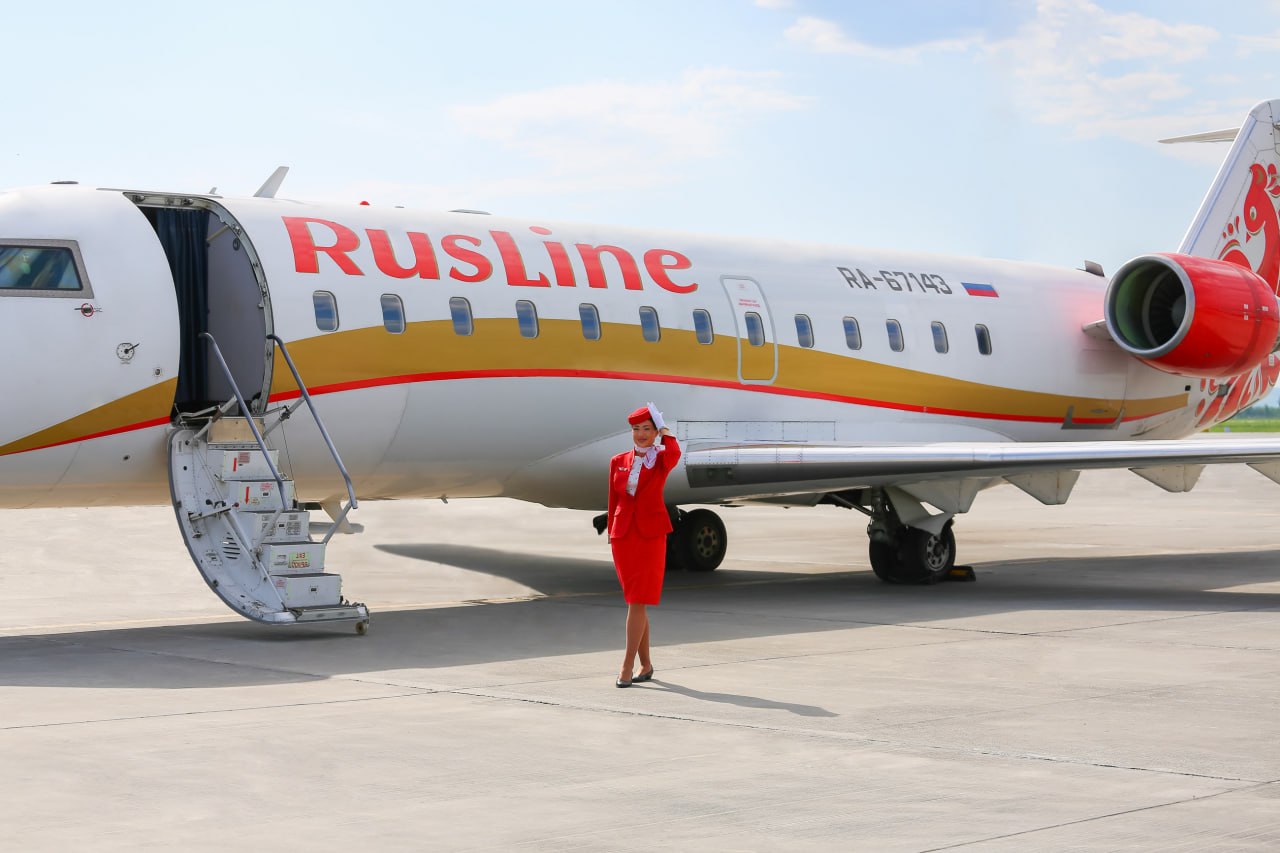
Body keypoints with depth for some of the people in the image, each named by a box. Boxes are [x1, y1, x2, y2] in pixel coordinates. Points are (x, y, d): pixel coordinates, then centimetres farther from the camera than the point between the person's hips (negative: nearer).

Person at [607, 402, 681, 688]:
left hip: (651, 535, -4)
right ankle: (646, 664, 17)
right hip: (623, 535, 4)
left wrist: (664, 430, -11)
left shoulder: (662, 459, 0)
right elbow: (613, 501, 13)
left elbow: (674, 453, -25)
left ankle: (627, 667, -10)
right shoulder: (618, 462, 9)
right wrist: (611, 535, 11)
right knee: (635, 602, 8)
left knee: (637, 602, -9)